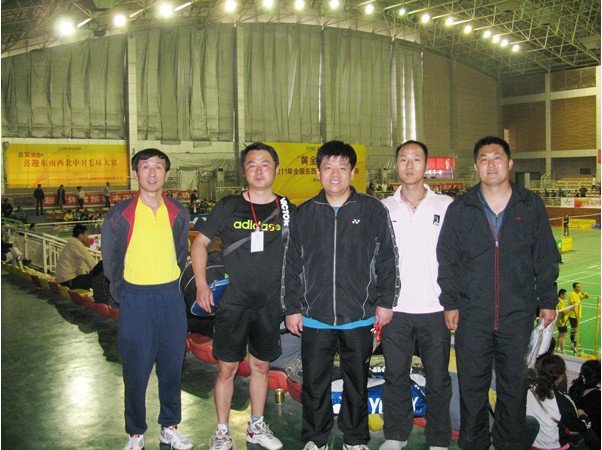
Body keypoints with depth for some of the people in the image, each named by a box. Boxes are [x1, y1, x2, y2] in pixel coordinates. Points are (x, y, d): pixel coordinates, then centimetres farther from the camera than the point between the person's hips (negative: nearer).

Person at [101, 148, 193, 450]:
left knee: (172, 365, 9)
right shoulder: (121, 214, -4)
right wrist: (123, 297, 3)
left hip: (171, 297, 3)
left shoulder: (177, 213, 4)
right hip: (135, 298, -2)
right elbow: (110, 260, 3)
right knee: (136, 369, 3)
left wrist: (169, 287, 11)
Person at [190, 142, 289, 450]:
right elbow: (200, 243, 5)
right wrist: (201, 284, -4)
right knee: (227, 368, 5)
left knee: (261, 366, 14)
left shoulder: (287, 210, 1)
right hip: (232, 303, -2)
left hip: (270, 306, 2)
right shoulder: (228, 207, -2)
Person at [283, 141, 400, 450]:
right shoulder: (304, 214, 5)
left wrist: (386, 302, 0)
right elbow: (292, 265, 7)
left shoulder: (374, 211, 0)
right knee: (314, 382, 9)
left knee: (357, 382, 13)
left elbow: (387, 260, 3)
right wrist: (291, 308, 5)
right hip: (314, 317, 1)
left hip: (359, 317, -1)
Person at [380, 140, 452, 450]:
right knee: (395, 376, 11)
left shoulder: (446, 206, 1)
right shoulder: (383, 209, 6)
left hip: (434, 308, -1)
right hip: (394, 308, 1)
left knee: (438, 378, 8)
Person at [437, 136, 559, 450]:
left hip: (518, 314, 0)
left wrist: (547, 300, 3)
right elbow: (446, 259, 4)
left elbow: (546, 257, 7)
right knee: (472, 385, 8)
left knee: (514, 383, 11)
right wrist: (450, 303, -1)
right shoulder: (460, 209, 4)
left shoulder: (531, 205, 4)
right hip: (472, 314, 0)